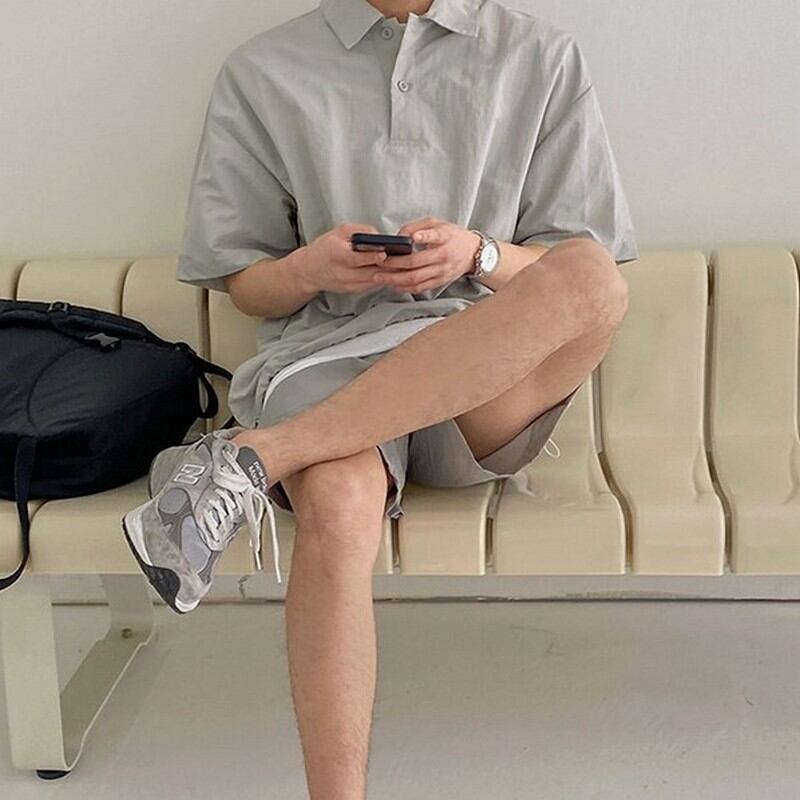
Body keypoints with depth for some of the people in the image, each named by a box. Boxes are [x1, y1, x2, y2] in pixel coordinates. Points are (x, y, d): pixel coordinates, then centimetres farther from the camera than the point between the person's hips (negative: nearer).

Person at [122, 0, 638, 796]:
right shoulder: (262, 72, 12)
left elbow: (573, 269, 11)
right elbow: (243, 285, 14)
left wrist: (479, 257, -10)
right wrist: (310, 269, -10)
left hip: (487, 381, 1)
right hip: (325, 353, -1)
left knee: (592, 281, -32)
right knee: (337, 512, -36)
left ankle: (251, 455, -32)